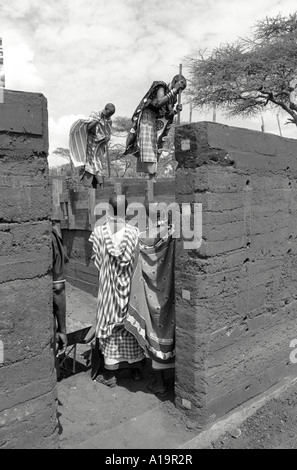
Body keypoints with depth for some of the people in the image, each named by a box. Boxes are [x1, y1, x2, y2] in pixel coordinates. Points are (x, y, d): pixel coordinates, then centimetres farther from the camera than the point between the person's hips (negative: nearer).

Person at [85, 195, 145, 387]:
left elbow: (96, 262, -5)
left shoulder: (98, 232, -11)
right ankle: (136, 369, 29)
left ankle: (110, 375, 20)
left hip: (108, 287, -1)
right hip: (130, 286, 1)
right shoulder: (135, 232, -10)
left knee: (109, 325, 11)